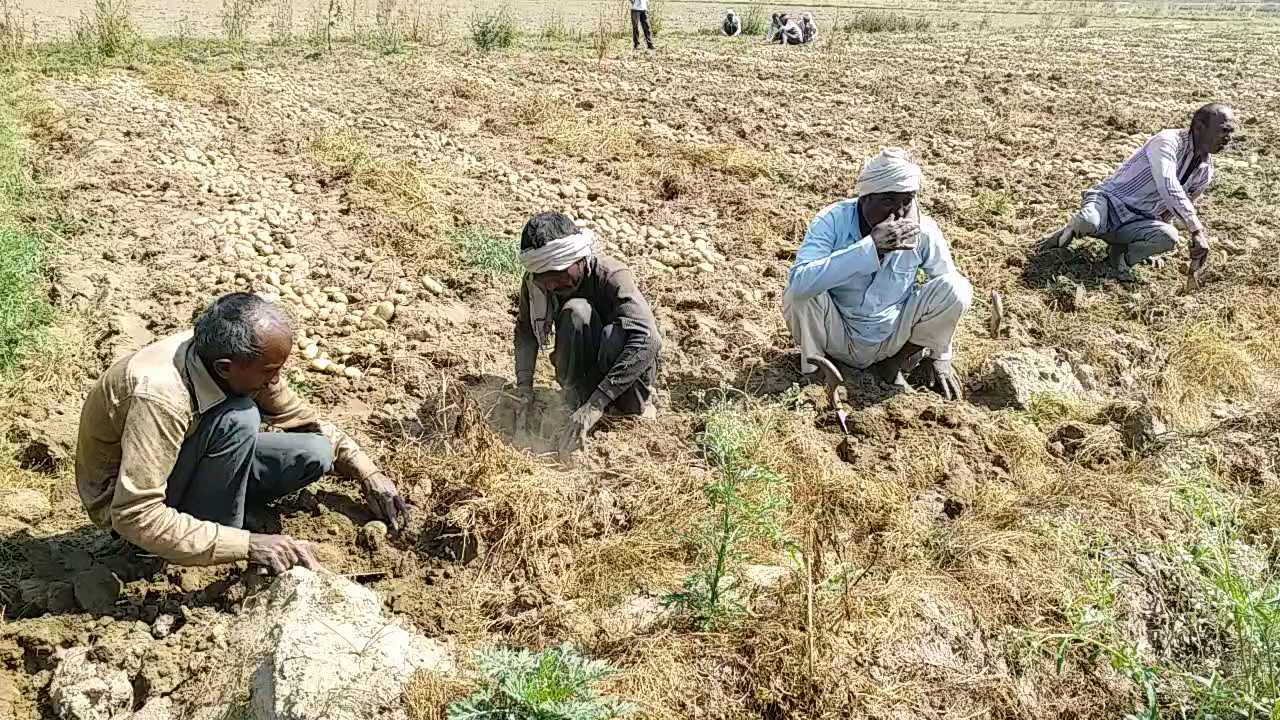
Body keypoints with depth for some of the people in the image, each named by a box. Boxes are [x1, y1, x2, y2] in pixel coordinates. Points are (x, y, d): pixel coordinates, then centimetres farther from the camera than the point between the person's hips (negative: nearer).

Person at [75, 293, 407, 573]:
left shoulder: (242, 362, -15)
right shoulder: (159, 395, -37)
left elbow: (306, 421, 2)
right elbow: (135, 516, -38)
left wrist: (368, 473, -7)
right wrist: (246, 545, -39)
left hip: (180, 467, 7)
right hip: (123, 504, -7)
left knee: (314, 454, -9)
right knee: (238, 420, -31)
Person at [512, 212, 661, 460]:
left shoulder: (611, 277, -27)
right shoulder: (534, 282, -13)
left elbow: (648, 340, -40)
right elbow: (525, 328, 4)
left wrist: (596, 405, -46)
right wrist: (523, 384, -15)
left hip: (626, 373, -3)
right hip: (581, 374, 3)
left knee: (616, 334, -37)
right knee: (575, 311, -27)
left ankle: (637, 403, -11)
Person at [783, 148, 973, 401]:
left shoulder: (923, 230, -15)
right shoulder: (833, 220, -22)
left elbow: (947, 292, 1)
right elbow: (799, 282, -39)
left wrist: (940, 358, 0)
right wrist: (870, 247, -42)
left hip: (893, 340, 3)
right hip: (838, 338, -2)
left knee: (957, 288, -19)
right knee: (800, 295, -32)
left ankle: (892, 364, 1)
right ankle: (813, 368, -4)